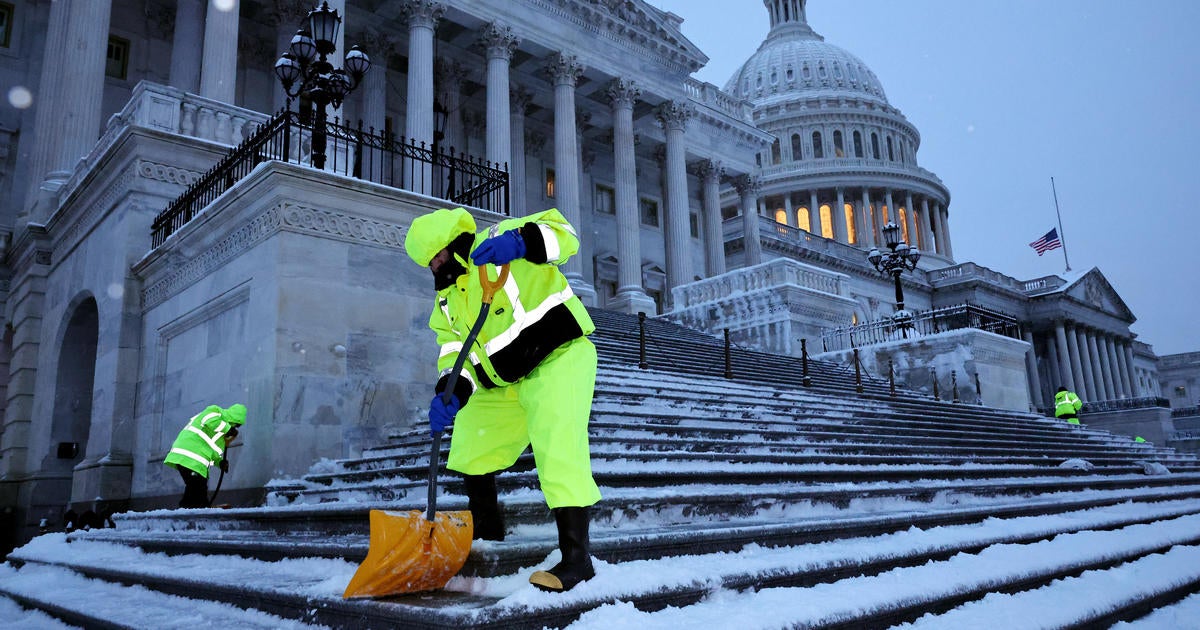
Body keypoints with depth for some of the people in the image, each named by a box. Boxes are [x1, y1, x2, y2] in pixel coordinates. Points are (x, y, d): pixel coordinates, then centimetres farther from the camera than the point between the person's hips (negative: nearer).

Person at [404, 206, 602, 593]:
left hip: (560, 358, -9)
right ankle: (487, 529, 34)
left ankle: (576, 557, -20)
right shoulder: (448, 302, 14)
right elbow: (455, 352, 3)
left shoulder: (497, 241, -8)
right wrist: (450, 393, -17)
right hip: (509, 385, 9)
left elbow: (563, 234, -21)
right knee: (470, 442, 16)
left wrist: (520, 242, -40)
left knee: (558, 447, -23)